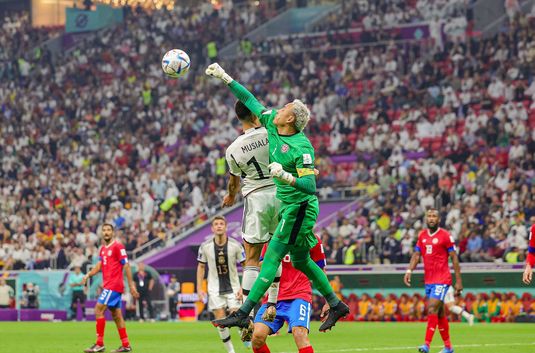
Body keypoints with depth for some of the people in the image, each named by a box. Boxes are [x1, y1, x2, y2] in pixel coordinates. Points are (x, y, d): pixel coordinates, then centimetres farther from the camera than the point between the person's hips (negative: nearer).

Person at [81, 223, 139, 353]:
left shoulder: (118, 246, -9)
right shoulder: (103, 249, 16)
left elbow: (126, 266, -10)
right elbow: (99, 265, 9)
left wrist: (131, 285, -12)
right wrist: (88, 275, -10)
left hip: (113, 285, -9)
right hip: (108, 284, 9)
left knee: (99, 310, -13)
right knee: (116, 314, 10)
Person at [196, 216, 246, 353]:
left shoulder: (235, 245, -9)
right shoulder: (205, 246, -6)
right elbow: (201, 267, 7)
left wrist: (243, 288, -10)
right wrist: (199, 288, 2)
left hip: (233, 288, -1)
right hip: (215, 290, 1)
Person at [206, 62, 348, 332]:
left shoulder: (301, 148, -23)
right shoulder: (272, 123, 1)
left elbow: (310, 186, -25)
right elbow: (250, 101, 10)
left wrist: (286, 177, -38)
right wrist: (225, 77, 10)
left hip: (299, 207, -9)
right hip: (288, 206, 9)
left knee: (272, 258, -10)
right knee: (300, 261, 17)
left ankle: (243, 314, -12)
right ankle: (336, 306, 29)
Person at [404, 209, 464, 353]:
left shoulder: (445, 236, -7)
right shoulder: (422, 235, 10)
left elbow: (454, 258, -5)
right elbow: (416, 255, 9)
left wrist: (458, 281, -7)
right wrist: (409, 271, -8)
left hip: (441, 280, -6)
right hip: (428, 280, 6)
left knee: (432, 310, -17)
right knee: (440, 313, 12)